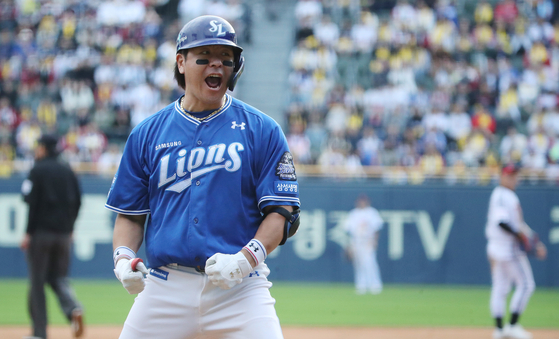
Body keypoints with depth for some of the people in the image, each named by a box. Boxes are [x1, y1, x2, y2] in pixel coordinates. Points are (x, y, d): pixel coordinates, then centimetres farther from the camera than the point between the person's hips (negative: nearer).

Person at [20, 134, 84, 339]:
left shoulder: (38, 170, -6)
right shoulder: (67, 171, 11)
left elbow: (34, 204, -13)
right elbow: (77, 202, 11)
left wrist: (28, 233, -11)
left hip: (41, 231, -5)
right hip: (63, 233, 5)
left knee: (37, 282, 1)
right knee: (59, 278, 12)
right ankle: (73, 309, -18)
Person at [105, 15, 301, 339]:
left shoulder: (262, 130, 4)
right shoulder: (147, 133, 11)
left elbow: (282, 211, 0)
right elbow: (130, 213, 15)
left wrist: (246, 258, -16)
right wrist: (123, 256, -4)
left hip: (239, 287, -2)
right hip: (164, 286, 2)